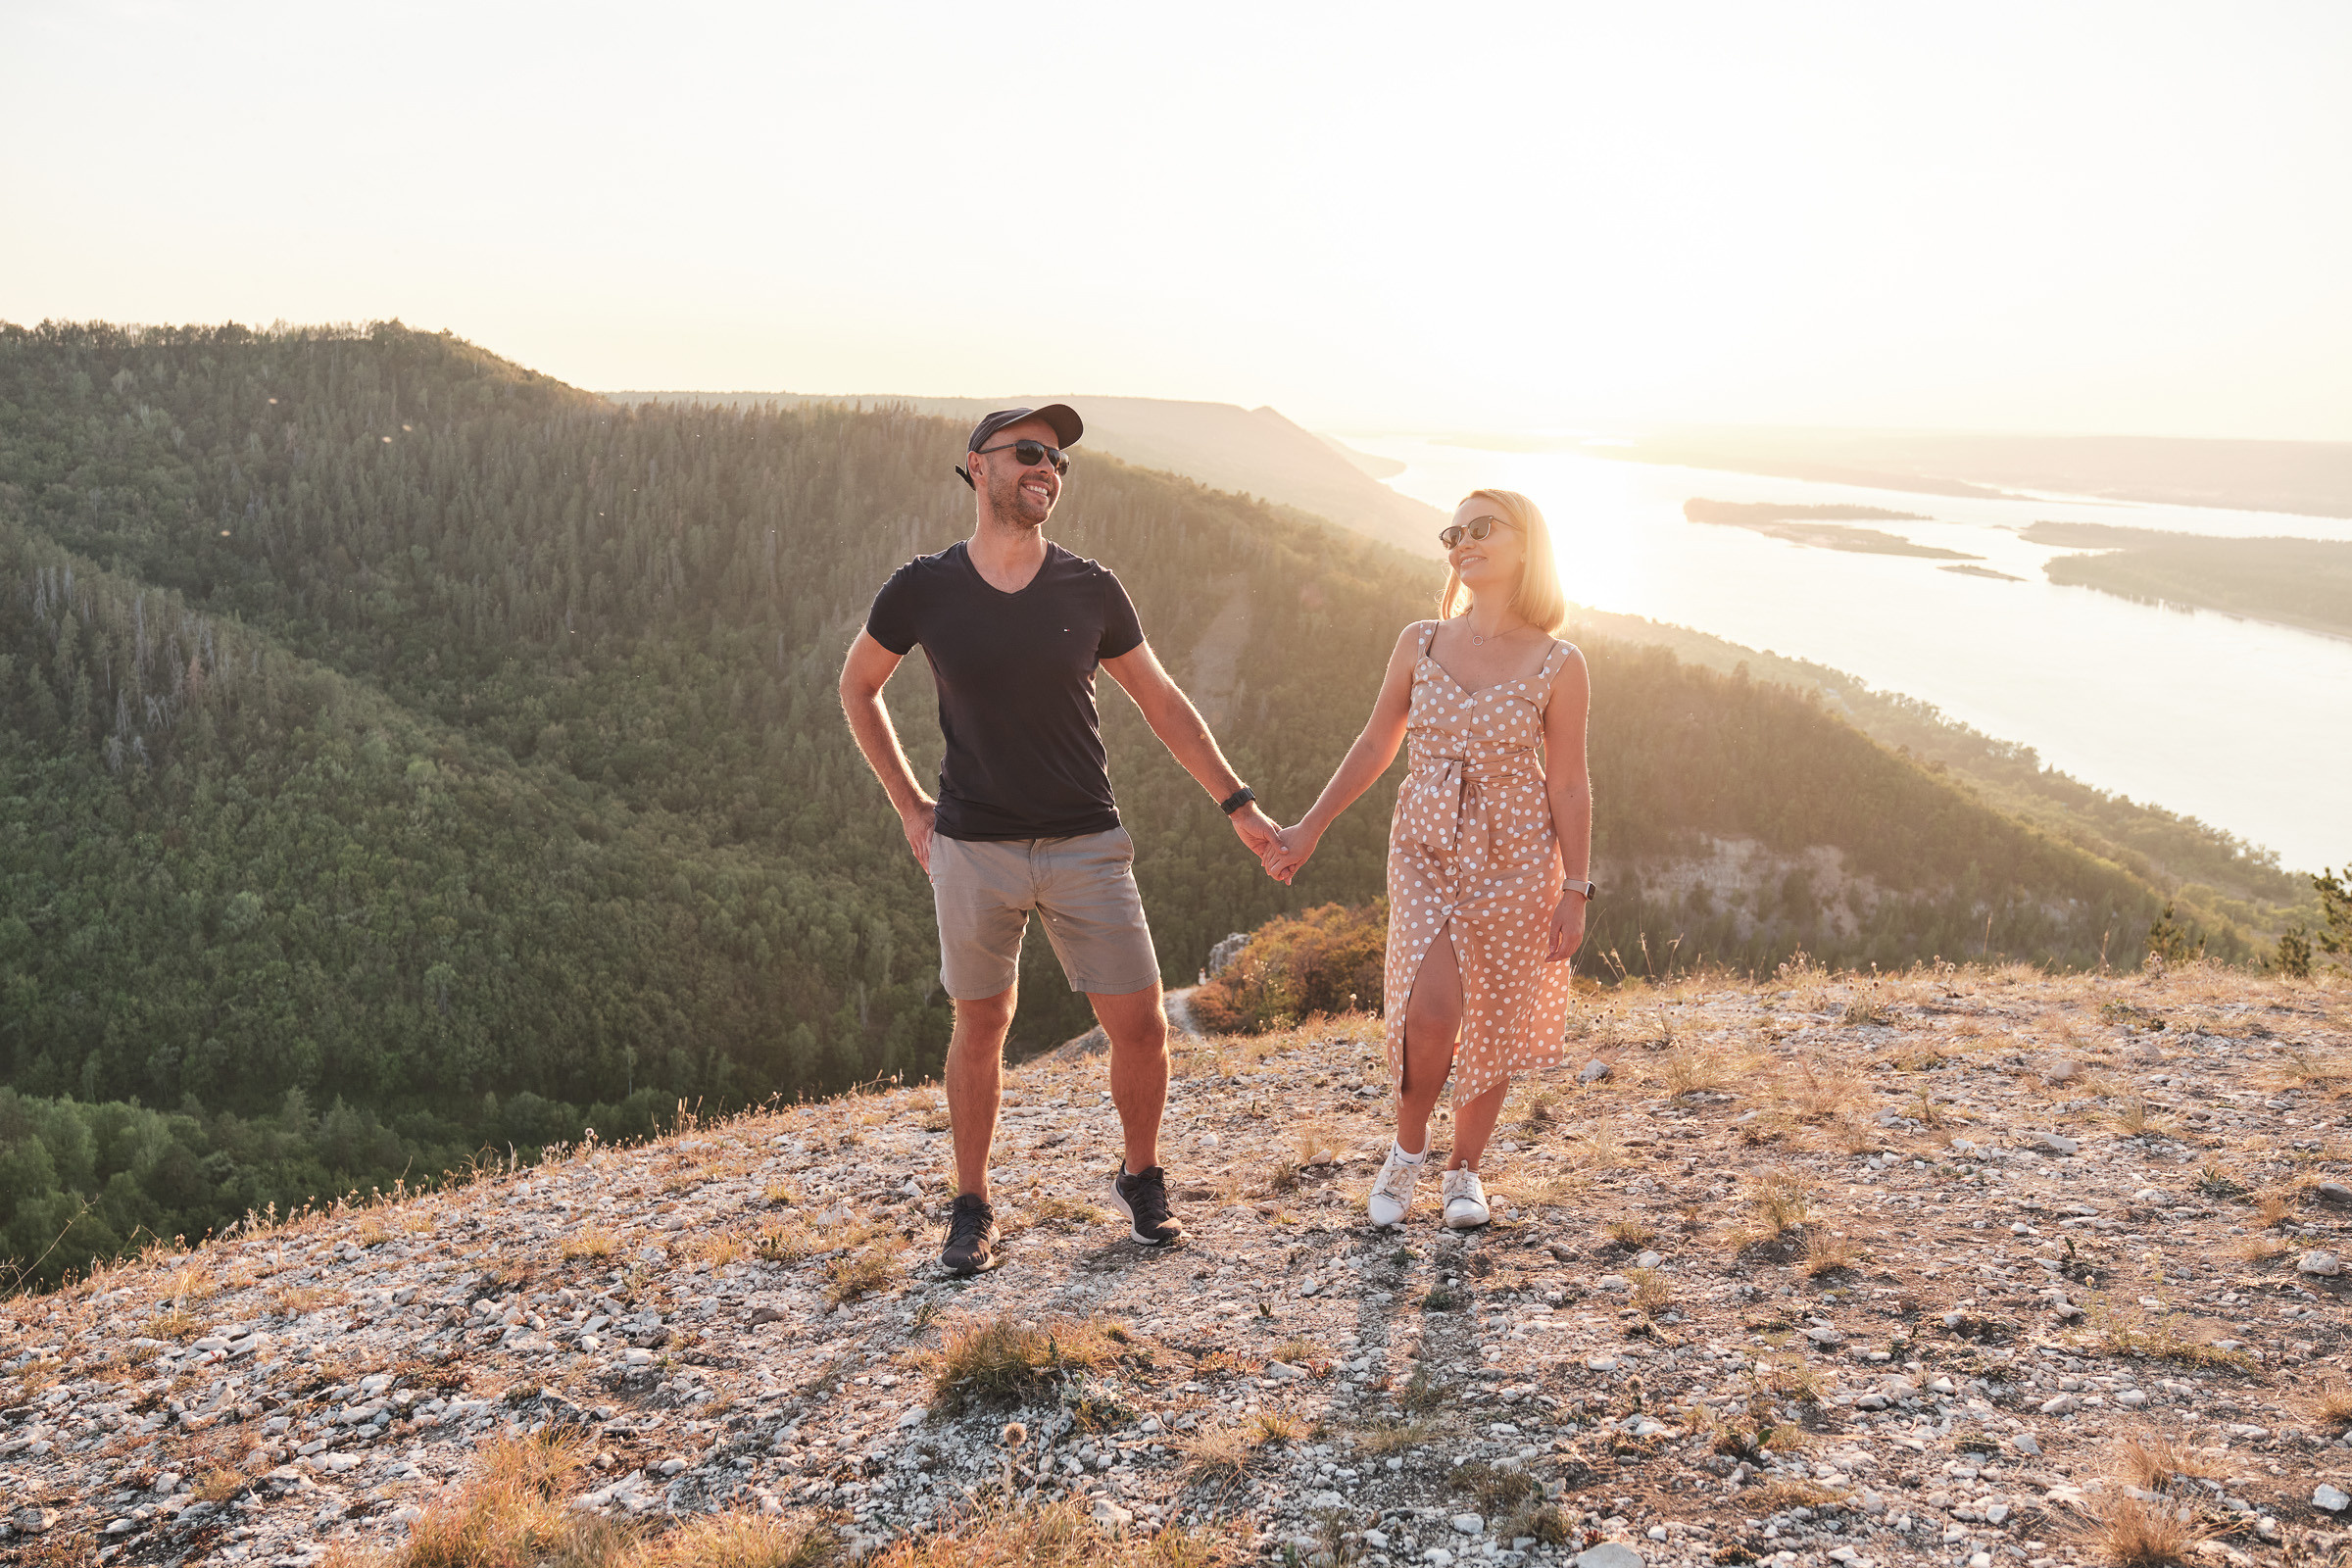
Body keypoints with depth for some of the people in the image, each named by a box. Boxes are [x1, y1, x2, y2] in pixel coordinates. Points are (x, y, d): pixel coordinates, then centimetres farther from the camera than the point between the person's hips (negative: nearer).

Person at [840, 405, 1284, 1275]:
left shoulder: (1090, 589, -1)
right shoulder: (922, 589, -4)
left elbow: (1161, 702, 9)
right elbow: (857, 688, 12)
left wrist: (1239, 804, 8)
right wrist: (908, 805, 7)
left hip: (1087, 845, 1)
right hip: (973, 849, -1)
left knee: (1141, 1026, 1)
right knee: (980, 1027, 9)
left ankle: (1141, 1180, 26)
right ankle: (972, 1206, 27)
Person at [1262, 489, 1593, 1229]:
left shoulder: (1558, 666, -6)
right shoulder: (1420, 644, 1)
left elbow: (1569, 786, -2)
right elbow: (1375, 745, 10)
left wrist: (1575, 891, -4)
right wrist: (1310, 827, 9)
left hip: (1515, 859, -1)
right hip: (1424, 848, 1)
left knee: (1492, 1023, 6)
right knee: (1430, 1009, -14)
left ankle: (1464, 1169, 28)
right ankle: (1407, 1149, 13)